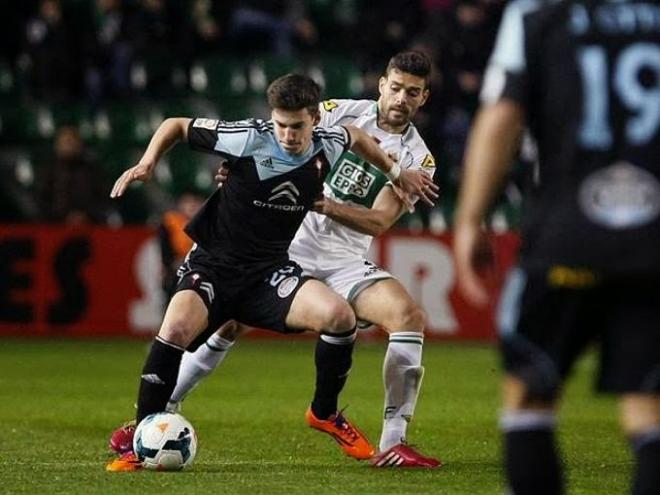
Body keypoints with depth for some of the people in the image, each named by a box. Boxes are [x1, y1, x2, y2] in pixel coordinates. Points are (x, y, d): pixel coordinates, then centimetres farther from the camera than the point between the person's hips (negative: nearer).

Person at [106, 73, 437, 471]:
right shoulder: (248, 139, -16)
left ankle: (325, 413, 6)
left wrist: (396, 171, 29)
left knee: (340, 316, -22)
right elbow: (177, 125, -3)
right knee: (178, 327, -33)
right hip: (214, 263, -4)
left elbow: (355, 136, 24)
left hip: (270, 270, 4)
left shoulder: (328, 146, -3)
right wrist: (148, 162, -16)